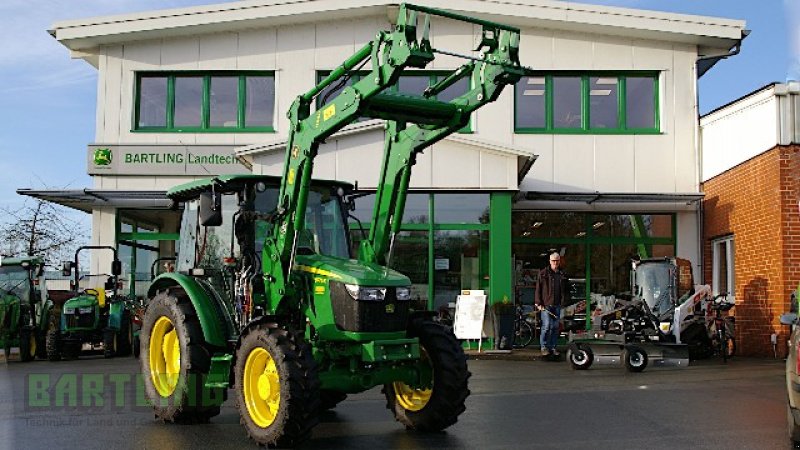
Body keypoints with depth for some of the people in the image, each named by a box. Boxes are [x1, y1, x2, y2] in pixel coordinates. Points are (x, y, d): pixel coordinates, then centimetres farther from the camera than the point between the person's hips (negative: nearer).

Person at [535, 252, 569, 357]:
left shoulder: (563, 275, 12)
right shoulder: (543, 273, 0)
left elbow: (566, 290, 20)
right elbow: (538, 289, -2)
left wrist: (564, 301, 8)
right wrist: (539, 303, -7)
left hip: (557, 305, 4)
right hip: (546, 305, -4)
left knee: (555, 327, 7)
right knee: (546, 326, -10)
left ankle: (552, 347, 16)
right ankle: (544, 347, 0)